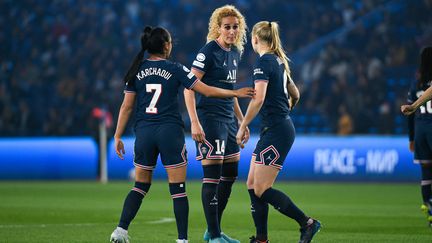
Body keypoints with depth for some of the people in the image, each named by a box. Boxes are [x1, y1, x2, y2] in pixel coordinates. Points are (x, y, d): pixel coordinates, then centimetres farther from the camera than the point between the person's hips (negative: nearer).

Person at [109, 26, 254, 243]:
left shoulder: (137, 71, 5)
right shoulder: (175, 70, -2)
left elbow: (127, 106, 5)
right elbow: (207, 91, 1)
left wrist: (118, 137, 9)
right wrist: (235, 93, 14)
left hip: (144, 133, 3)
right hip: (170, 133, -3)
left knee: (141, 185, 13)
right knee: (178, 189, 2)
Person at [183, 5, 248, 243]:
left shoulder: (235, 52, 12)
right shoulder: (208, 52, -13)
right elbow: (189, 87, -17)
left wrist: (241, 119, 23)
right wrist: (194, 122, -24)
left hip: (227, 119, 9)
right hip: (209, 118, -9)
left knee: (230, 174, 12)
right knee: (212, 174, -8)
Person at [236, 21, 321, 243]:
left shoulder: (264, 62, -13)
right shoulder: (279, 61, 15)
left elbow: (258, 98, -22)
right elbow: (295, 95, 25)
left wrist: (243, 127, -15)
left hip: (275, 131, -10)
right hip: (282, 127, 10)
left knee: (261, 190, -9)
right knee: (252, 185, 8)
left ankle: (307, 223, -7)